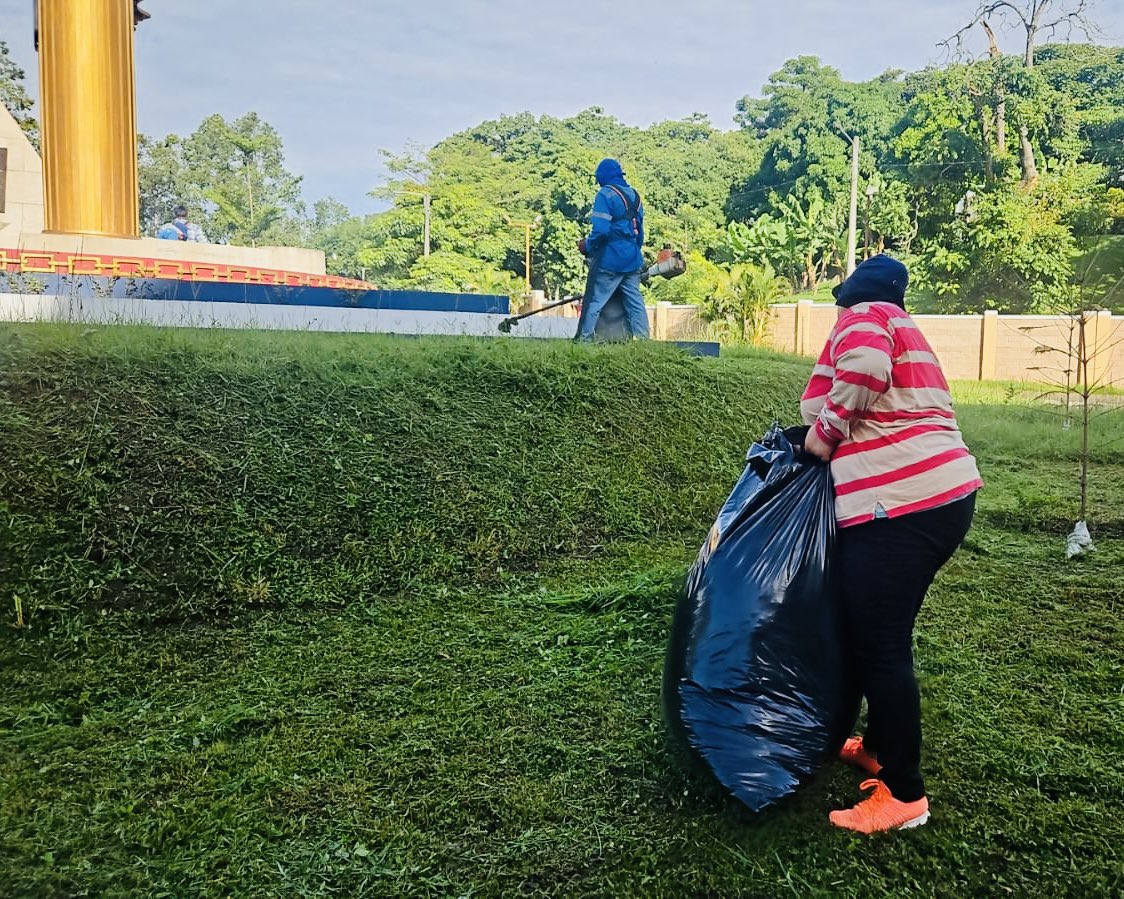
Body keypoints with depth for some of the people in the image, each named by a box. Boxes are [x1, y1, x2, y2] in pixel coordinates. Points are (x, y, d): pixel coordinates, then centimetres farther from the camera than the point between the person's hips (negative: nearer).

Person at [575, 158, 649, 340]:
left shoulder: (605, 194, -10)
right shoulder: (634, 194, 14)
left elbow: (601, 229, -20)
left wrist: (587, 246, -6)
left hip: (609, 259, -7)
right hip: (633, 260, 7)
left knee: (594, 302, -1)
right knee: (635, 302, 9)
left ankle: (583, 339, -1)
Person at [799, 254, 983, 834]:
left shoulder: (863, 317, 2)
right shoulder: (903, 329, 30)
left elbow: (865, 367, -19)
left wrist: (826, 430, -8)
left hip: (900, 505, -10)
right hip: (946, 493, 10)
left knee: (878, 647, -4)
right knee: (882, 636, 20)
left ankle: (904, 796, 5)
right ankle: (882, 747, 34)